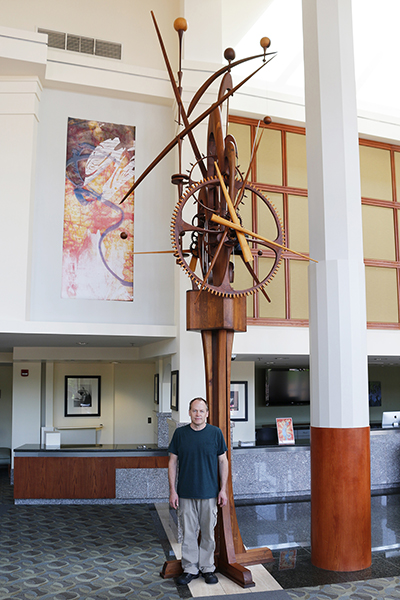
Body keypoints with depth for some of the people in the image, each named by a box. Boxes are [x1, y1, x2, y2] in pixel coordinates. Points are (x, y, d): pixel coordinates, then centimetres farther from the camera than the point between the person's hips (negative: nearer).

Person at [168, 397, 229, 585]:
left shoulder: (215, 433, -1)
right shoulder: (180, 433, 1)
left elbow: (223, 461, 4)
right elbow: (173, 462, 4)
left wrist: (223, 489, -1)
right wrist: (172, 490, -1)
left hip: (209, 492, 0)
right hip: (185, 493, 1)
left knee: (208, 533, 8)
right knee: (188, 532, 7)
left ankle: (207, 568, 23)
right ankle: (190, 569, 20)